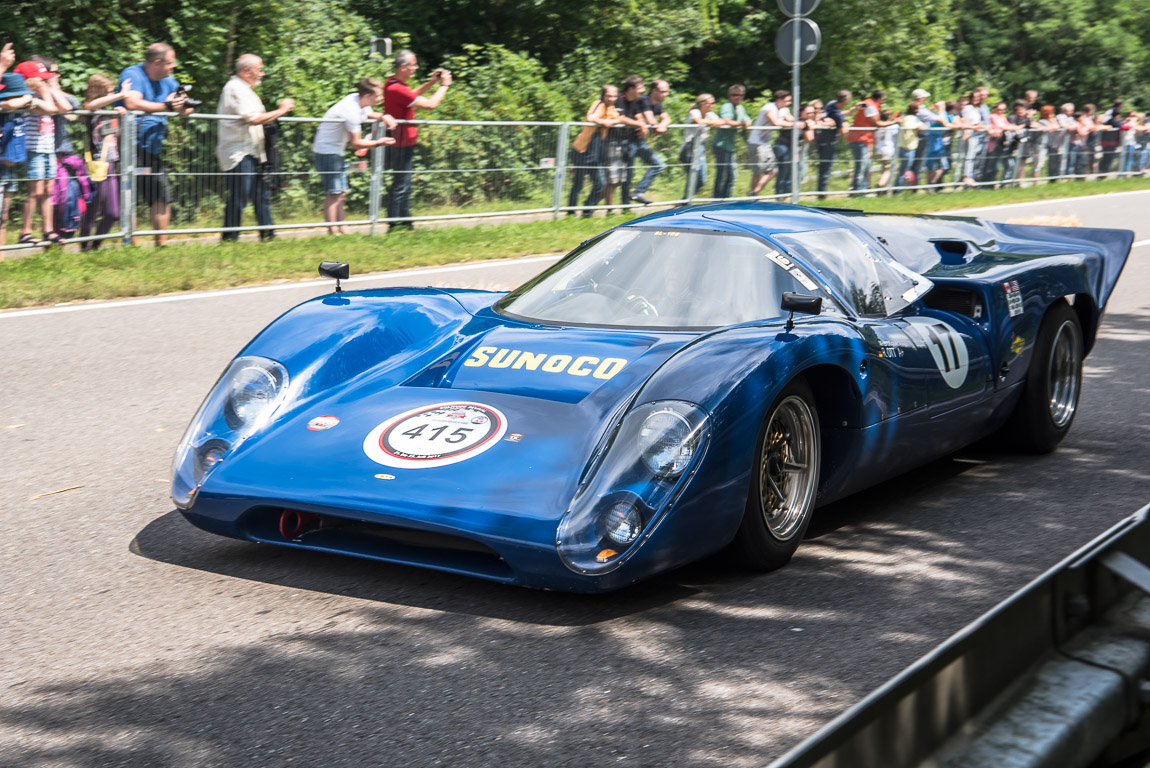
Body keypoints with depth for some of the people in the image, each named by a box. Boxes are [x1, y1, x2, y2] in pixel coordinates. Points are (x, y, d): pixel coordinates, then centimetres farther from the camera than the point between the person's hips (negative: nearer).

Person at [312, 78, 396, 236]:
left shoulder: (357, 100, 1)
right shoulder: (351, 110, -26)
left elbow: (368, 114, 25)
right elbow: (355, 143, -20)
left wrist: (383, 117, 4)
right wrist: (379, 142, -11)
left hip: (336, 151, 10)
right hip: (327, 151, -10)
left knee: (341, 193, 13)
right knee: (333, 193, -9)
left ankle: (343, 229, 18)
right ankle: (332, 233, -7)